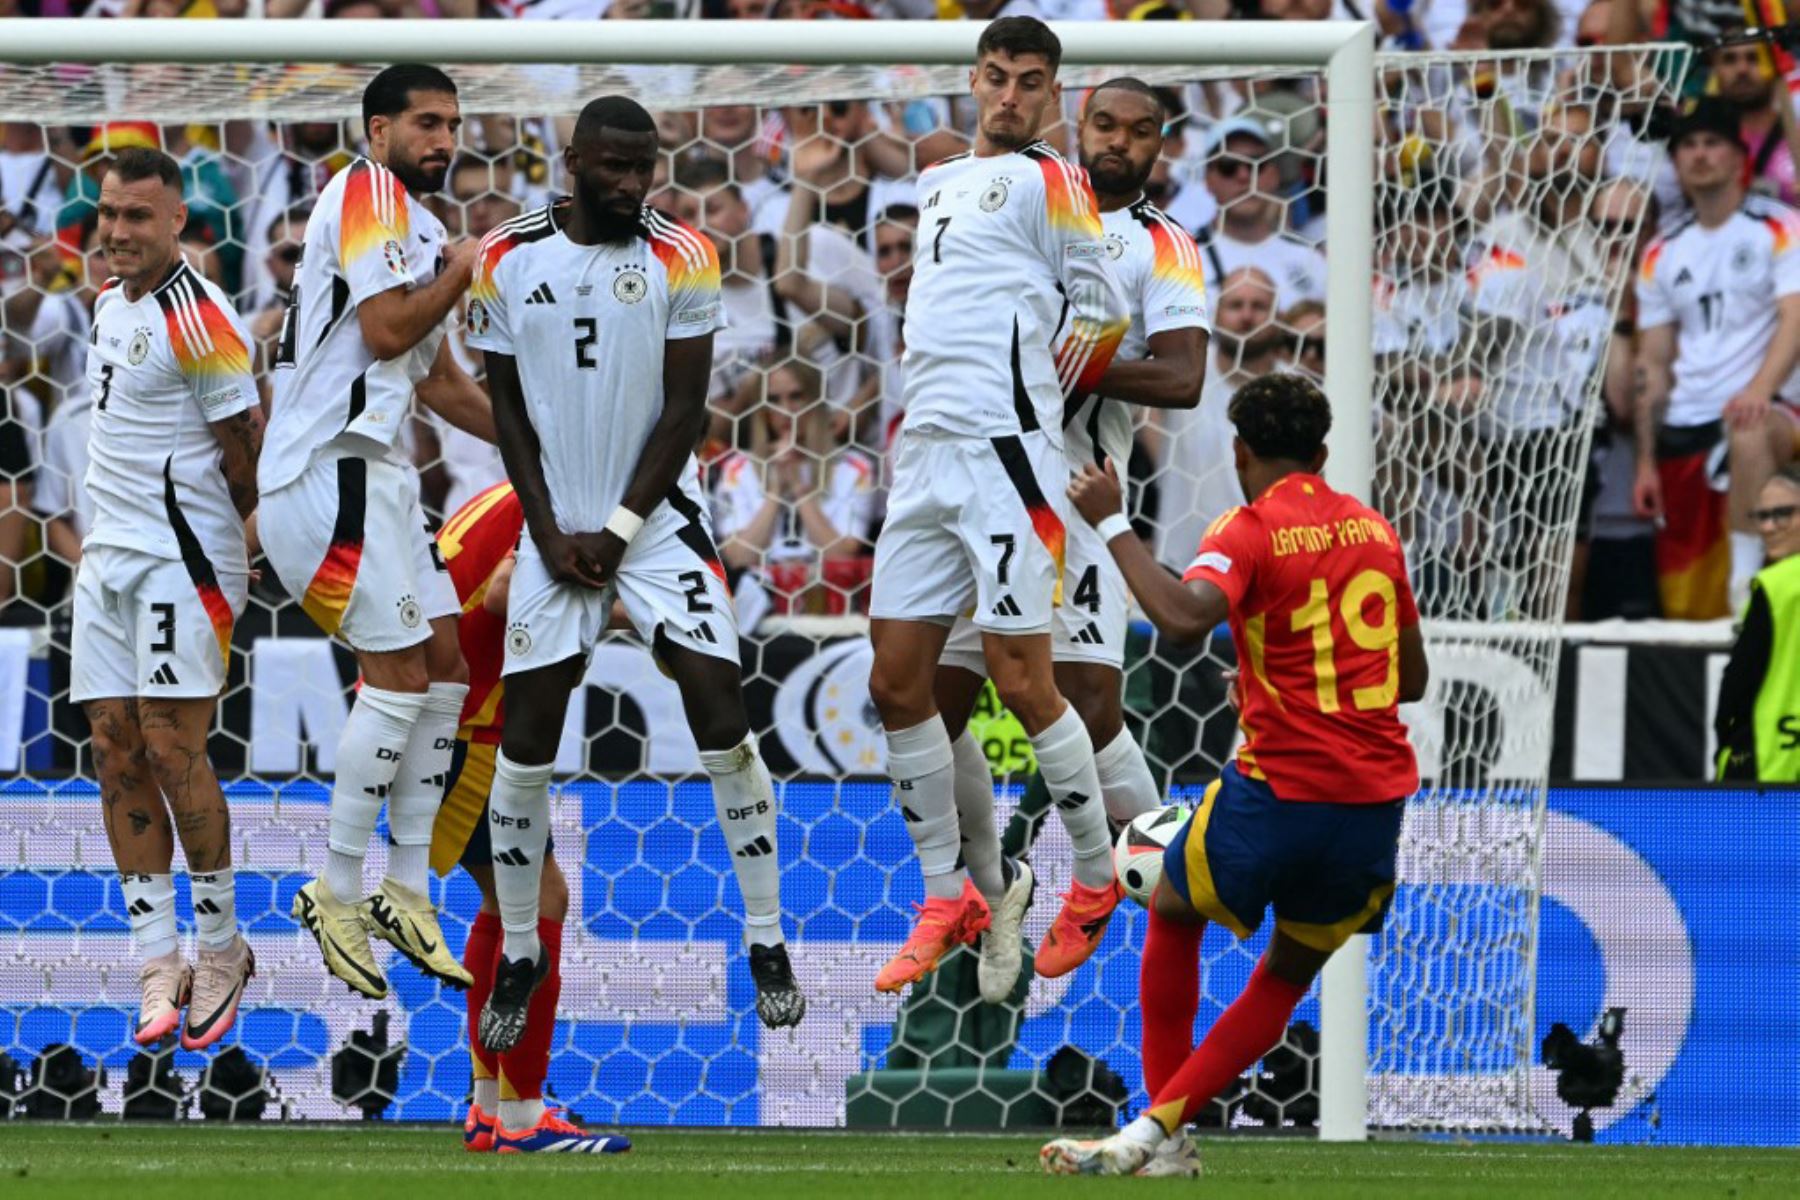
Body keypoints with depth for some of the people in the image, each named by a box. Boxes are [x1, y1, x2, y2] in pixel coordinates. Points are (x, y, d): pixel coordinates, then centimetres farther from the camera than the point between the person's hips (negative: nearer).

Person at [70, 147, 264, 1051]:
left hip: (180, 561, -9)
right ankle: (159, 963, 5)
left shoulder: (196, 320, -15)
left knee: (172, 749, -9)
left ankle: (221, 949, 5)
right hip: (109, 558, 9)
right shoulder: (111, 300, 12)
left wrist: (222, 533, 4)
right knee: (118, 755, 3)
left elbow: (246, 442, -9)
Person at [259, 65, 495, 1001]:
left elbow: (435, 376, 27)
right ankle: (338, 895, -7)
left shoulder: (416, 226, 20)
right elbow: (388, 329, -20)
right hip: (333, 463, -10)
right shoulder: (369, 193, -9)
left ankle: (406, 890, 11)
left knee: (444, 663, 8)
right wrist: (466, 267, -7)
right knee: (398, 675, -11)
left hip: (377, 471, 10)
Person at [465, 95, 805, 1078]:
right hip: (555, 526, 1)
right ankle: (518, 959, 12)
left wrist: (616, 533, -9)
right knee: (526, 735, -2)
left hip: (659, 517, -1)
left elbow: (684, 409, -5)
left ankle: (767, 948, 1)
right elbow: (508, 409, 4)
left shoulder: (681, 259, -6)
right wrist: (551, 533, -5)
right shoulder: (505, 261, -1)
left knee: (721, 714, -10)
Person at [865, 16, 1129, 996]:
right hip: (926, 457, 8)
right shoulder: (938, 184, 20)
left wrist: (1036, 400, 4)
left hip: (1005, 455, -8)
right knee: (897, 683, 5)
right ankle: (947, 899, 14)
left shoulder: (1046, 181, -3)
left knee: (1020, 683, -8)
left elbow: (1103, 312, -3)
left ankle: (1096, 881, 7)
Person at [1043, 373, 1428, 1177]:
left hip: (1283, 789, -5)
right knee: (1286, 979, 19)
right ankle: (1161, 1127, 8)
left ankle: (1162, 1134, 17)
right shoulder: (1373, 531, 12)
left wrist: (1111, 523, -19)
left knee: (1173, 912, 20)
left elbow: (1185, 616, -28)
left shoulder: (1250, 531, -7)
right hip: (1380, 795, 5)